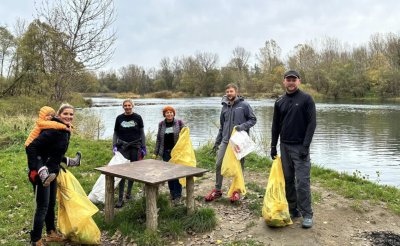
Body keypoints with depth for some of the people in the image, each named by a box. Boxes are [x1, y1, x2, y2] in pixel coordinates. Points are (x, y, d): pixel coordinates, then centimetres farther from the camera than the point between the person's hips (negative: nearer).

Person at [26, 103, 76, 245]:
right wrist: (34, 169, -26)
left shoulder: (66, 131, 5)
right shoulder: (53, 130, -23)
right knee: (42, 206, -1)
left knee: (51, 204, 20)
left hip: (52, 172, 9)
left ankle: (51, 233, 36)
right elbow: (31, 147, -25)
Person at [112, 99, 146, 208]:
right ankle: (120, 198, -6)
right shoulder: (119, 118, 4)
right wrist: (114, 146, -1)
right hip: (122, 146, 0)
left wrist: (143, 147, 3)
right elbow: (115, 133, 11)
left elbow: (142, 133, 6)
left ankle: (129, 192, 30)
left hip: (135, 147, 1)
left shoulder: (137, 118, 2)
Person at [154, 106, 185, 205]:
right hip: (166, 152, 3)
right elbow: (158, 139, 12)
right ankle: (172, 192, 23)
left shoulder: (179, 123, -1)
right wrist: (155, 152, 10)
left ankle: (177, 196, 1)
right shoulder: (161, 124, 7)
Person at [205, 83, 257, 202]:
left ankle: (237, 191, 21)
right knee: (218, 164, 2)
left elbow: (253, 119, -2)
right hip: (225, 141, 4)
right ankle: (217, 190, 16)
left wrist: (243, 126, -20)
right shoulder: (225, 107, 9)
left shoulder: (244, 105, -5)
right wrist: (217, 141, 14)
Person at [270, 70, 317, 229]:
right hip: (284, 146, 5)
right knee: (288, 180, 10)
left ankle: (307, 214, 4)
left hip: (300, 147, -5)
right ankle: (293, 210, 22)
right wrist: (273, 146, 10)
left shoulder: (306, 99, -5)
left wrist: (306, 146, -15)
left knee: (302, 182, -7)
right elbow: (276, 125, 14)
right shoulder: (280, 102, 9)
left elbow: (312, 123, -9)